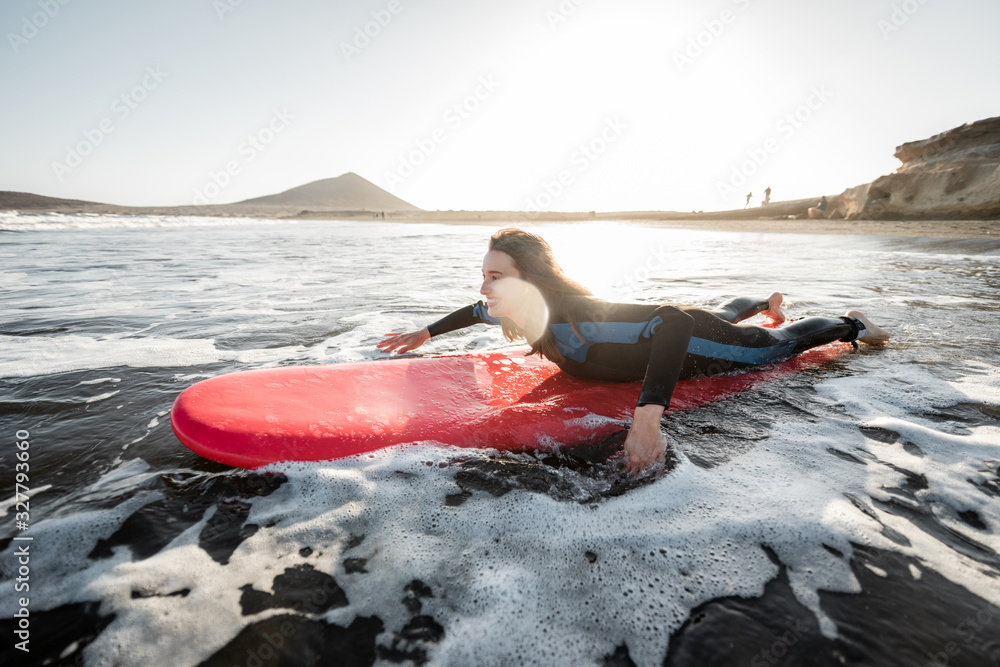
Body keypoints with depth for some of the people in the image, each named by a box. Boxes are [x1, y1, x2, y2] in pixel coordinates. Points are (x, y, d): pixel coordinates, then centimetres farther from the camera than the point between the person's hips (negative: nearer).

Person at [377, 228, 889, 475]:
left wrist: (647, 417, -61)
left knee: (781, 345, 21)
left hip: (695, 347, -7)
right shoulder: (528, 314, -19)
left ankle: (852, 324, 49)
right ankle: (765, 303, 69)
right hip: (663, 327, 7)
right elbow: (478, 311, 2)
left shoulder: (575, 326, -44)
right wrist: (426, 334, 1)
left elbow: (674, 323, -52)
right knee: (720, 313, 38)